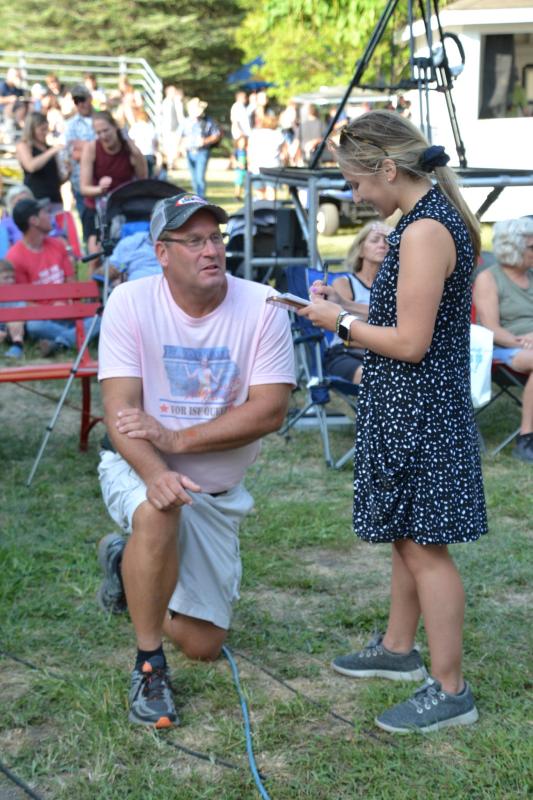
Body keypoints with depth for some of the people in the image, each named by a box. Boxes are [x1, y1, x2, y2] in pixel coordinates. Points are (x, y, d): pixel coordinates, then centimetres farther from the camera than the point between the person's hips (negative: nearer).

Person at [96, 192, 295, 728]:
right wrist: (155, 473, -39)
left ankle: (129, 565, 36)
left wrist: (177, 439, -27)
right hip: (139, 472, -2)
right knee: (158, 511, -40)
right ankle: (148, 665, -18)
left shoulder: (261, 307, -13)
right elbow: (120, 410, -20)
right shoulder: (130, 303, -14)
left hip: (218, 493, 2)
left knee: (204, 645, 6)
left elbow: (269, 411, -19)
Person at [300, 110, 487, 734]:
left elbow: (410, 343, -22)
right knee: (407, 537, 21)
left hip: (418, 411, -10)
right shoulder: (435, 217, 10)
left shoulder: (424, 231, -22)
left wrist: (342, 322, -10)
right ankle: (399, 649, 37)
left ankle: (449, 690, 7)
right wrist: (349, 317, 10)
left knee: (424, 545, -3)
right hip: (411, 407, 10)